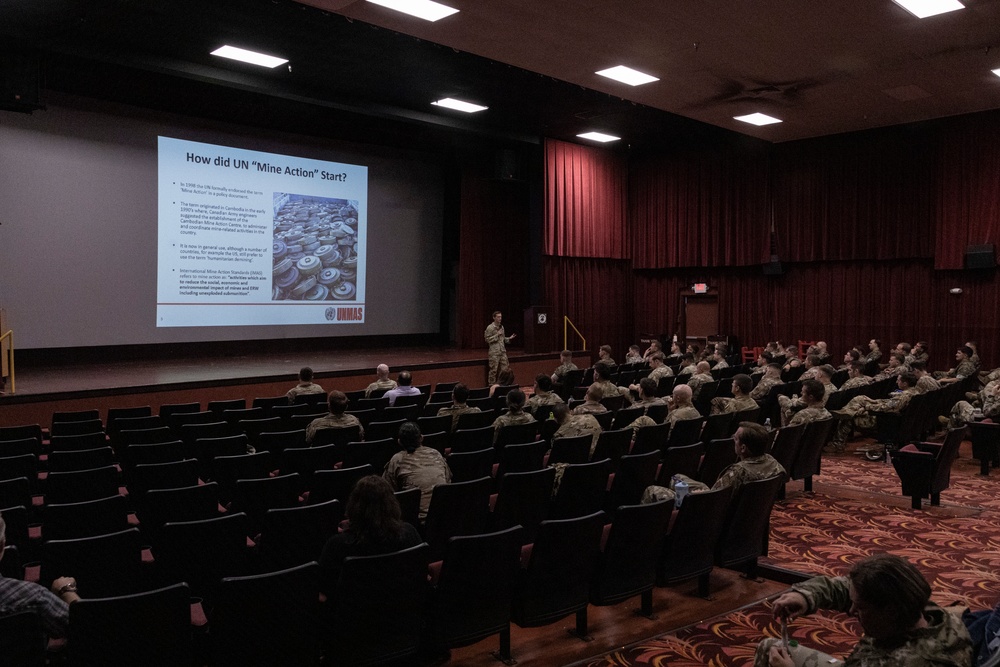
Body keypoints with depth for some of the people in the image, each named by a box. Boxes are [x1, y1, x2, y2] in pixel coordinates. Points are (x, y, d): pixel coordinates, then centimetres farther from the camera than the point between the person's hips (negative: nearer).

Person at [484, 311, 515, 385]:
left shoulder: (501, 327, 12)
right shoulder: (490, 328, -8)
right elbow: (487, 339, -12)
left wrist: (509, 338, 6)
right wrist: (497, 335, -16)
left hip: (503, 351, 6)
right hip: (494, 352, -6)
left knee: (504, 369, 5)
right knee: (493, 370, -2)